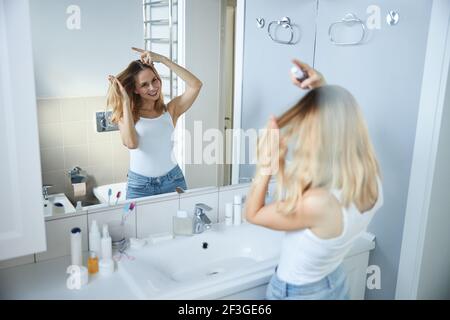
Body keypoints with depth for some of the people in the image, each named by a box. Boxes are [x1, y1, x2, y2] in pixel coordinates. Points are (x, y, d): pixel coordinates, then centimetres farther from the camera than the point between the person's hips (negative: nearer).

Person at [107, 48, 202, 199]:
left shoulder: (170, 110, 1)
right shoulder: (126, 115, 0)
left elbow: (196, 85, -12)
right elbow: (131, 143, -19)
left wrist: (161, 59, -12)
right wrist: (125, 101, -13)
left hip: (173, 181, 1)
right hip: (139, 185, 0)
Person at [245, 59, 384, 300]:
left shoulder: (318, 203, -38)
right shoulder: (373, 182, -17)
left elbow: (252, 214, -21)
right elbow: (338, 125, 2)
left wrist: (268, 162, -25)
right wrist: (321, 89, -7)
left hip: (298, 292, -6)